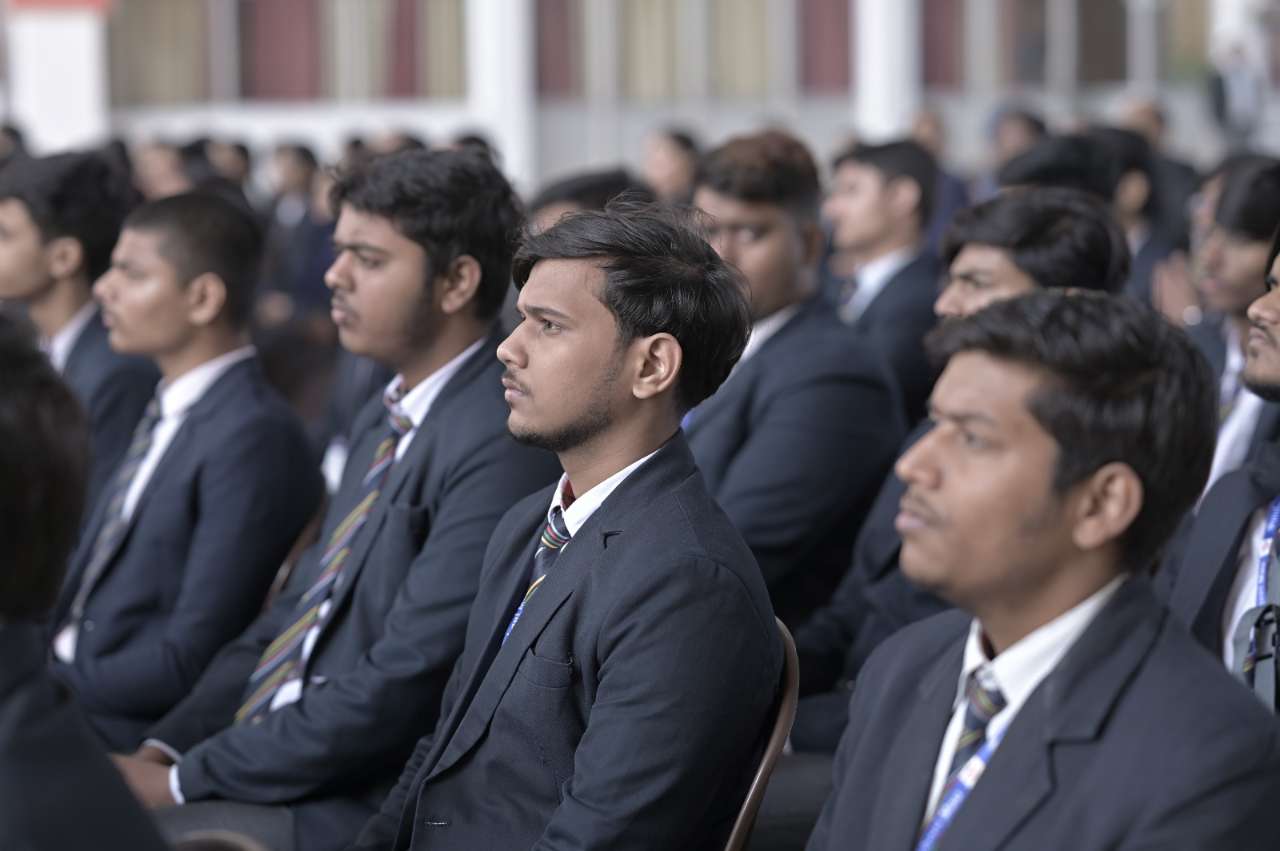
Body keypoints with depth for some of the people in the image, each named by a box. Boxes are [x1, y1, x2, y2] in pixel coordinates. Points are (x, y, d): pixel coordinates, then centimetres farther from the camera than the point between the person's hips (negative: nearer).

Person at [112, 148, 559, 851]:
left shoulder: (499, 447, -18)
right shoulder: (385, 421, 15)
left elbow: (398, 688, -20)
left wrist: (184, 781, -15)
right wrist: (163, 747, 3)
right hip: (266, 757, 8)